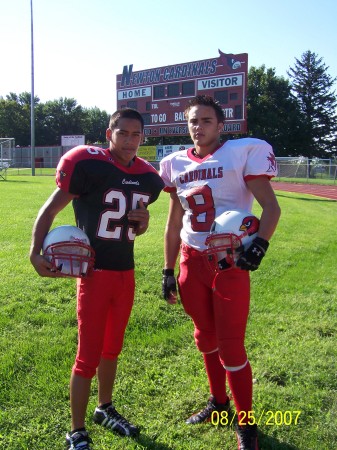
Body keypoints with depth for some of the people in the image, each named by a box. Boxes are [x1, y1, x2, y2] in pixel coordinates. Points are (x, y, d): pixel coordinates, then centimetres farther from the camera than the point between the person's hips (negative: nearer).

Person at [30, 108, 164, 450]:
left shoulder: (147, 179, 5)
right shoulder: (89, 166, -15)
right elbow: (50, 210, -9)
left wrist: (142, 221, -3)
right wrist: (35, 252, -19)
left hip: (126, 273, 6)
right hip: (94, 272, -6)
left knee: (112, 348, 20)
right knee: (88, 356, 1)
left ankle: (105, 409, 41)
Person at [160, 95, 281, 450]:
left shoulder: (244, 152, -7)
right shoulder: (176, 164, 8)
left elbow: (270, 206, -10)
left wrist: (259, 244, -28)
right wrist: (168, 270, 12)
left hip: (229, 261, -5)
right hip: (191, 261, 5)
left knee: (231, 346, -1)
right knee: (206, 337, 17)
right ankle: (219, 403, 39)